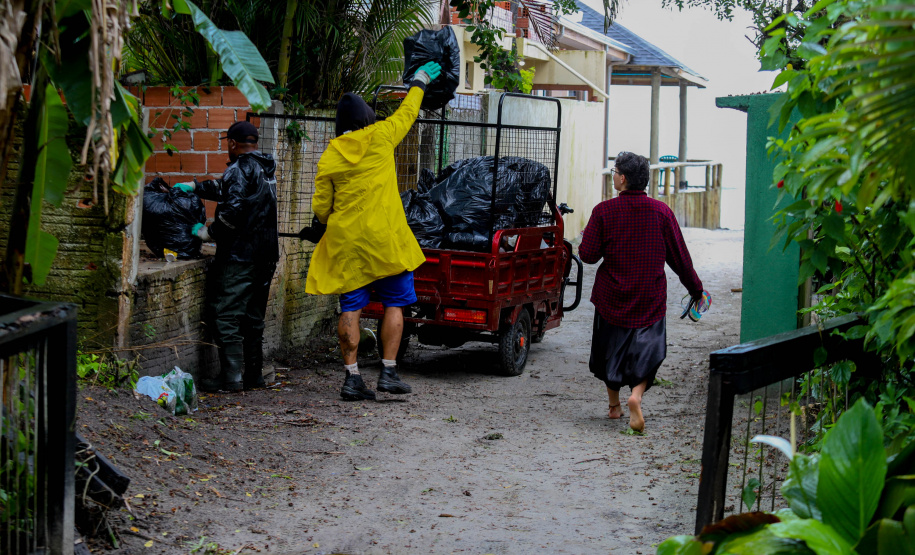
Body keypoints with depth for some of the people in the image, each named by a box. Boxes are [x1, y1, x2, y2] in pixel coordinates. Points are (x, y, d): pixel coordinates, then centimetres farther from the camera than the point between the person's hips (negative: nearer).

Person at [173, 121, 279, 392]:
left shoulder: (240, 168, -13)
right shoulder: (265, 168, 15)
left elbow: (232, 212, -21)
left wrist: (207, 233, -9)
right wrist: (193, 186, 31)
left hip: (239, 255, -9)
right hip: (266, 255, 9)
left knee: (227, 315, -4)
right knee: (253, 316, 15)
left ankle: (232, 377, -6)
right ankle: (253, 374, 18)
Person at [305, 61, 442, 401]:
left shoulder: (329, 157, 3)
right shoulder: (380, 137, -1)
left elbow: (320, 207, 4)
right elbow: (407, 112, 17)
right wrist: (420, 82, 33)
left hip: (346, 244, 2)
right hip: (385, 239, -2)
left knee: (350, 309, 4)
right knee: (394, 303, 7)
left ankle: (352, 377, 2)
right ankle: (388, 372, 3)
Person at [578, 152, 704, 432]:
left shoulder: (604, 211, -9)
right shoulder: (661, 211, -4)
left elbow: (587, 254, -9)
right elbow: (680, 257, 1)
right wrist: (696, 290, 12)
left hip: (611, 298, 0)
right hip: (650, 301, 0)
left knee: (611, 351, 18)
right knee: (646, 354, 9)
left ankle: (614, 405, 30)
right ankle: (636, 395, -17)